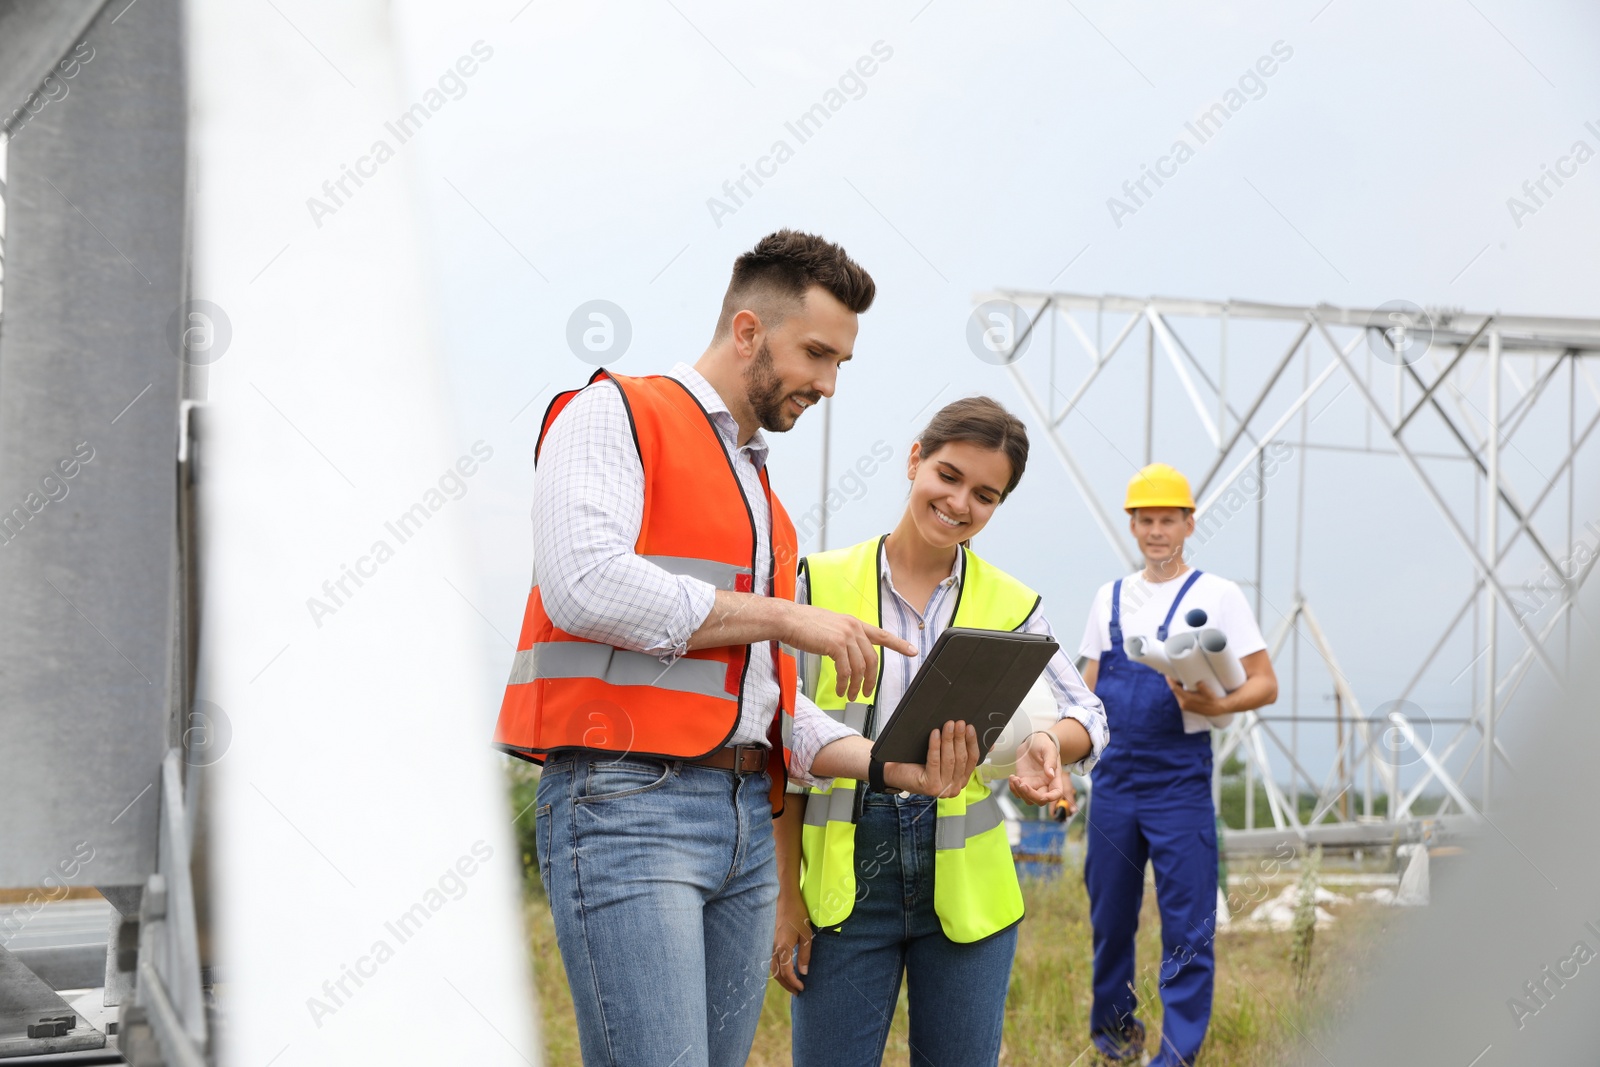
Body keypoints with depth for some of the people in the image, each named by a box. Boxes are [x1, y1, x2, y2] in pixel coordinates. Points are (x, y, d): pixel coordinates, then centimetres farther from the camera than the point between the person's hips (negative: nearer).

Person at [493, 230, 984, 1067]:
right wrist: (784, 617, -10)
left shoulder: (760, 494, 27)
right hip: (628, 801, -8)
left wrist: (891, 766, 7)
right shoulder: (615, 415, 3)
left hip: (747, 819, 8)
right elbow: (585, 585, -16)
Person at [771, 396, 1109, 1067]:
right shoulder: (821, 584, 1)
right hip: (844, 880, -2)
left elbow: (1086, 715, 2)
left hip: (964, 883, 2)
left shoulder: (1010, 606, 7)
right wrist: (787, 896, -3)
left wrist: (1049, 743, -23)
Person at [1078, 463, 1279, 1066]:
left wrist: (1214, 705, -21)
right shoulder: (1110, 598, 14)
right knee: (1110, 918, 12)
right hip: (1113, 783, 4)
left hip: (1180, 784, -4)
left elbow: (1264, 684, -3)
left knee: (1187, 929, -6)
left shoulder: (1217, 595, 1)